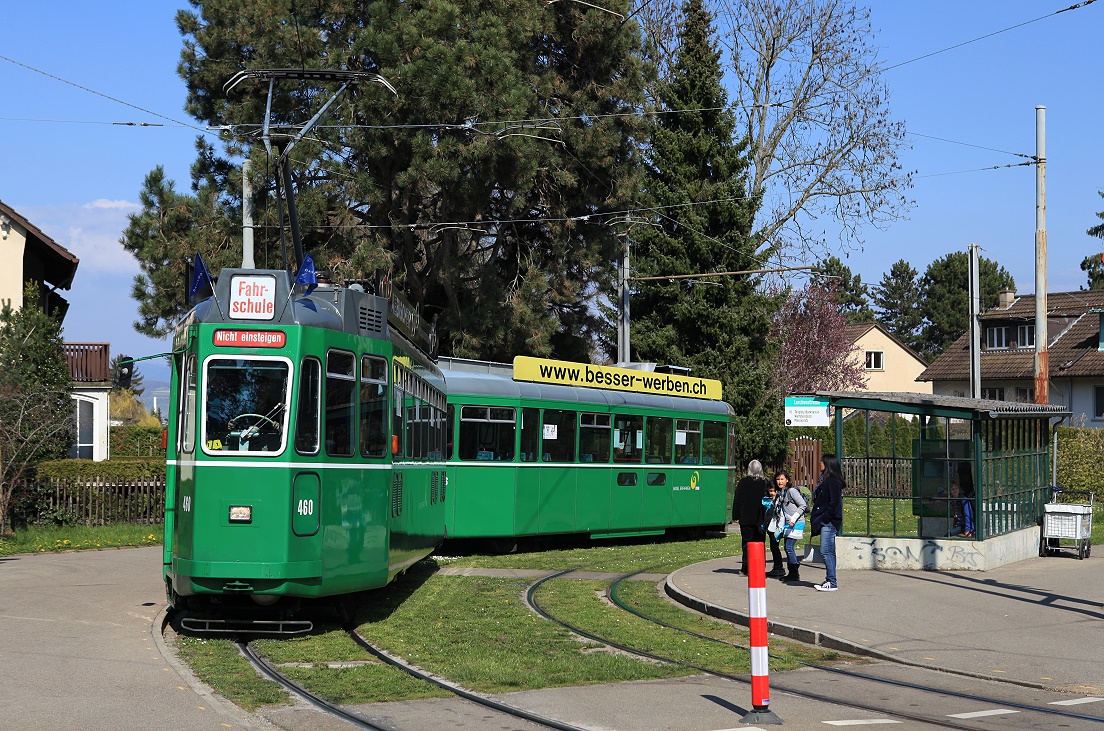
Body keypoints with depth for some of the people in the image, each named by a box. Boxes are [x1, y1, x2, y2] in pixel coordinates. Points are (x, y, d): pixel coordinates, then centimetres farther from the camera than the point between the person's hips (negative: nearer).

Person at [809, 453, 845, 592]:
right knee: (827, 551, 12)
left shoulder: (833, 481, -13)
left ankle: (832, 583, -11)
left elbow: (834, 503, -19)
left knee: (826, 551, -11)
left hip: (829, 522, -10)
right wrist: (815, 518, 15)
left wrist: (823, 518, -19)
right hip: (824, 522, 10)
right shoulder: (825, 480, 17)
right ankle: (829, 581, 16)